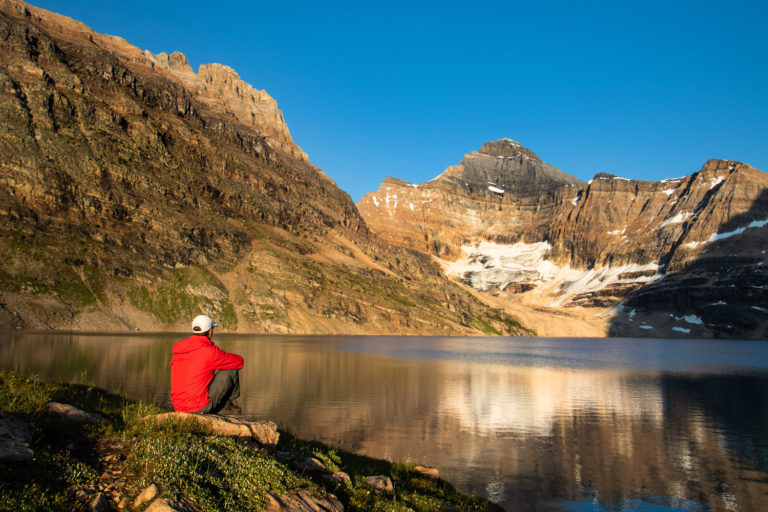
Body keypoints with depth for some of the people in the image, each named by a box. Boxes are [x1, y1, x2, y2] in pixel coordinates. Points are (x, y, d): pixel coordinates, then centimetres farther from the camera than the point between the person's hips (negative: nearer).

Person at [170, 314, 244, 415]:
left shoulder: (177, 353, 7)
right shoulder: (210, 351, -13)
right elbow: (239, 361, 1)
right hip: (200, 408, -7)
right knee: (231, 370, 2)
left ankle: (222, 407, 26)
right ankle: (231, 403, 20)